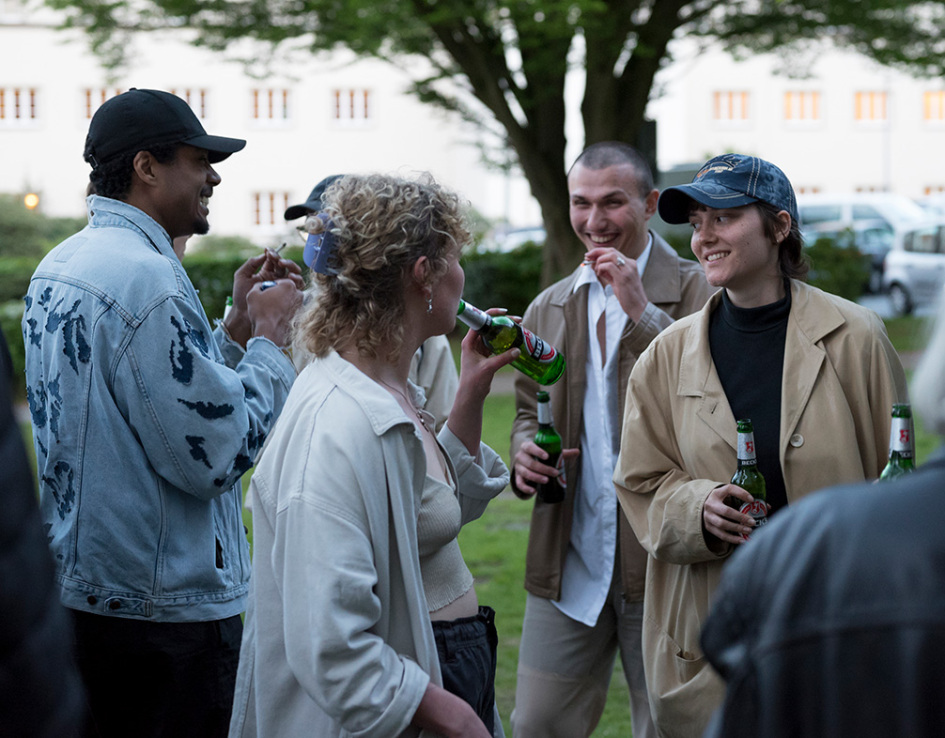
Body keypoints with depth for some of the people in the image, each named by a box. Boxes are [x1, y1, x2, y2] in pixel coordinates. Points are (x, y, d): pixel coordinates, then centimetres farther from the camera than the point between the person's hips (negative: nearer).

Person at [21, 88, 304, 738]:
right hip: (164, 607, -10)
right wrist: (269, 338, -9)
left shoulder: (58, 267, 11)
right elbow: (214, 455, -21)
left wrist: (236, 329, 13)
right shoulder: (146, 278, -20)